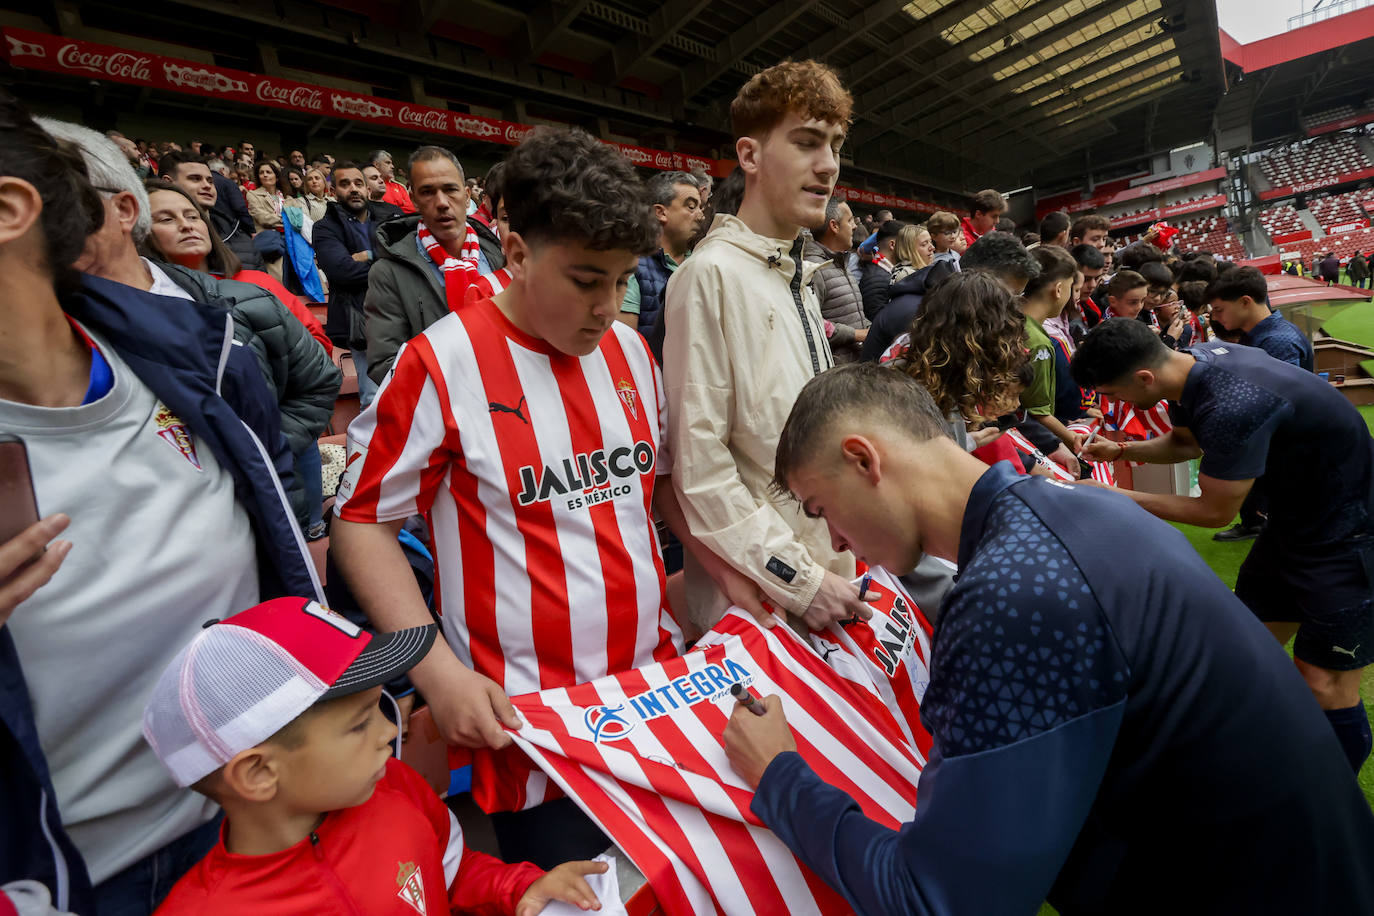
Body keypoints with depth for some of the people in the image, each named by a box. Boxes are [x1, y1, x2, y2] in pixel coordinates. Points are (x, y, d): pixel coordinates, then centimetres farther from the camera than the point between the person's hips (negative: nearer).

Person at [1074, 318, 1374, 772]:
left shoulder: (1232, 407, -35)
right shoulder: (1193, 364, -7)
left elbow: (1215, 511, -21)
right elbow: (1185, 442, 13)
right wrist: (1120, 450, -1)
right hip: (1294, 520, 9)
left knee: (1324, 686, -3)